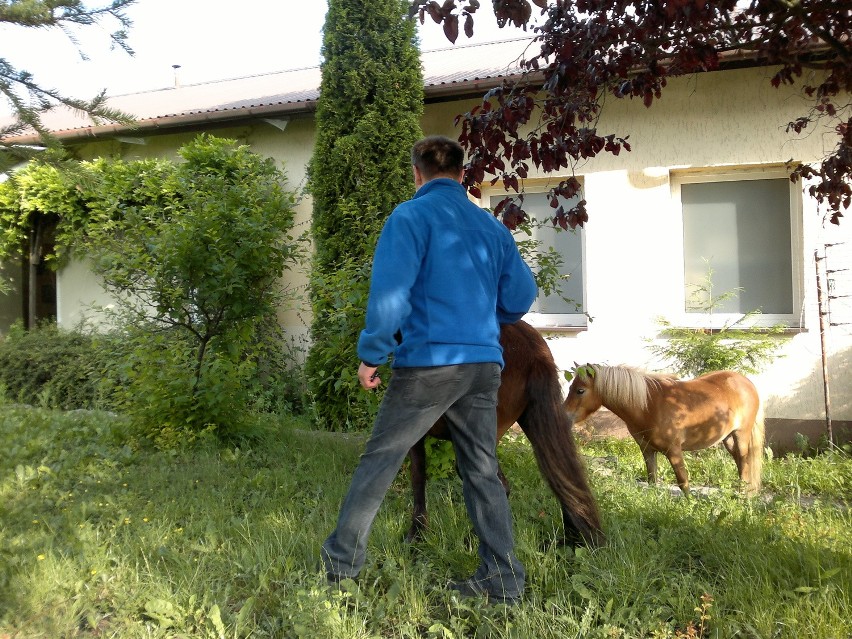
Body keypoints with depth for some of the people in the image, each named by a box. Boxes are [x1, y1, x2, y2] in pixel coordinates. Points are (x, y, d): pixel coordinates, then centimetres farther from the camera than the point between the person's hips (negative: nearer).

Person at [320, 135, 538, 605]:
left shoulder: (411, 217, -4)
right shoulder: (492, 226, 12)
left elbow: (389, 293, -15)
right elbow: (521, 297, 13)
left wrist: (371, 355, -7)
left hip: (428, 361, -5)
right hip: (484, 364, 5)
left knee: (378, 461, 8)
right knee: (482, 471, 11)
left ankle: (342, 562, 18)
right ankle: (503, 579, 15)